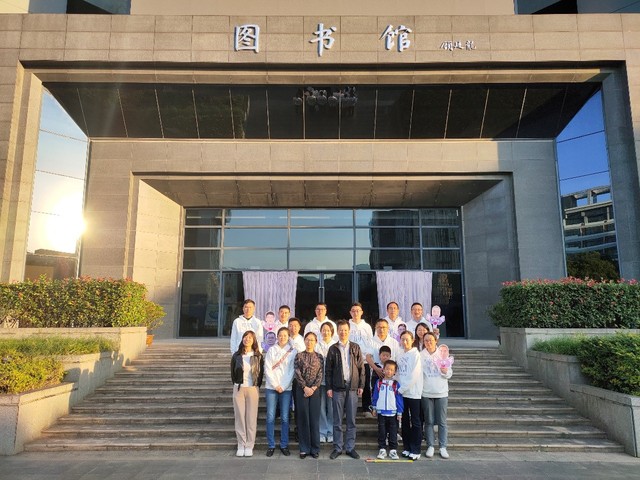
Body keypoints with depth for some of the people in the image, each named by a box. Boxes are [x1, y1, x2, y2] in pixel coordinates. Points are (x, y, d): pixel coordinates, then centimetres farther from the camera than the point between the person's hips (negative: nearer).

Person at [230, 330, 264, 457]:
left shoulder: (258, 356, 1)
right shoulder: (236, 355, 3)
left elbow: (261, 373, 5)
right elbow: (233, 373, 11)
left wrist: (257, 386, 1)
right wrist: (237, 385, 7)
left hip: (253, 389, -1)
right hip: (239, 389, 1)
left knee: (251, 418, 1)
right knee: (239, 417, 3)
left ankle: (249, 446, 10)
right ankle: (241, 446, 12)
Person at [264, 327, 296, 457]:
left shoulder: (293, 351, 4)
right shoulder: (271, 350, 5)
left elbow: (292, 371, 0)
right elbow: (267, 369, 0)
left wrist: (283, 386, -8)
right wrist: (275, 385, -8)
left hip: (286, 388, 0)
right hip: (271, 387, 0)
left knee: (285, 418, 3)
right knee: (270, 417, 0)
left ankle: (284, 445, 14)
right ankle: (271, 445, 10)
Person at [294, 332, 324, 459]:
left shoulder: (319, 357, 6)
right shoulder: (299, 356, 3)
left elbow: (320, 374, 0)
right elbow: (297, 373, -3)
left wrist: (313, 388, -11)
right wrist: (305, 388, -11)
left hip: (315, 390, 0)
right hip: (301, 390, 0)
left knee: (315, 418, 2)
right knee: (303, 418, 3)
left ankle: (315, 448, 12)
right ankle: (304, 448, 11)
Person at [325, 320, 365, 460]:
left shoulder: (355, 347, 6)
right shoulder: (333, 349, 4)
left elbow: (361, 367, 6)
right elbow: (328, 370, 4)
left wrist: (361, 385, 1)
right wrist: (329, 387, -2)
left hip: (352, 387, 1)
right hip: (337, 388, -1)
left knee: (351, 420, 6)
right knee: (337, 420, 5)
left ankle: (350, 447, 16)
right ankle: (337, 448, 14)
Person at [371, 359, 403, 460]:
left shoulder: (396, 384, -3)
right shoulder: (379, 382, 0)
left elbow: (399, 398, -1)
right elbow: (375, 396, 7)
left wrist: (399, 412, -1)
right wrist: (374, 408, 9)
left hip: (393, 412, -1)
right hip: (381, 412, 1)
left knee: (393, 433, 7)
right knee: (381, 432, 9)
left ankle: (393, 450, 17)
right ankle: (382, 449, 19)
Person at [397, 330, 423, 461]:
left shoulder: (415, 355, -9)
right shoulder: (400, 355, 10)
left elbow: (413, 376, -15)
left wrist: (401, 389, -13)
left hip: (413, 393, -6)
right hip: (402, 392, 6)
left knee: (415, 422, 2)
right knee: (404, 421, 12)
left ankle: (415, 450, 10)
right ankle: (406, 448, 22)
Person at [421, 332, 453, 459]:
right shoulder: (420, 355, 2)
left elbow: (450, 374, 8)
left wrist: (446, 371, -13)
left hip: (441, 392, 1)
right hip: (426, 393, -1)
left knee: (442, 421, 4)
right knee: (429, 421, 6)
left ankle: (443, 447, 12)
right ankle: (430, 446, 15)